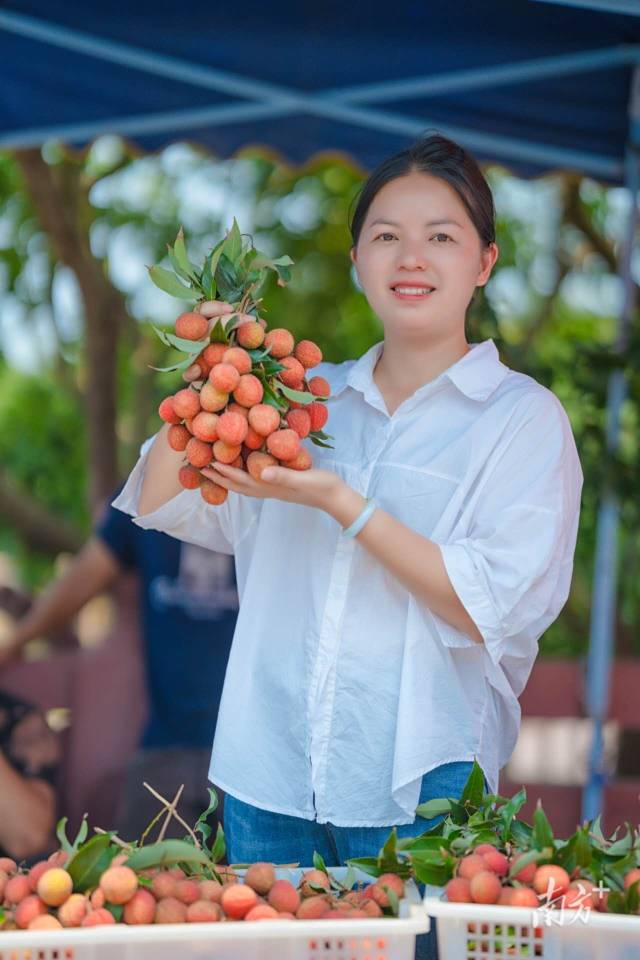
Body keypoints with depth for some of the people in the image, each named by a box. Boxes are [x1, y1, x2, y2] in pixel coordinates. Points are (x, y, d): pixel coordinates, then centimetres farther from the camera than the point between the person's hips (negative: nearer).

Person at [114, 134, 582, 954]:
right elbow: (158, 503, 9)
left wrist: (341, 503, -18)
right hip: (270, 780, 4)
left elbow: (494, 610, -13)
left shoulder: (523, 417, -1)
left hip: (420, 790, -4)